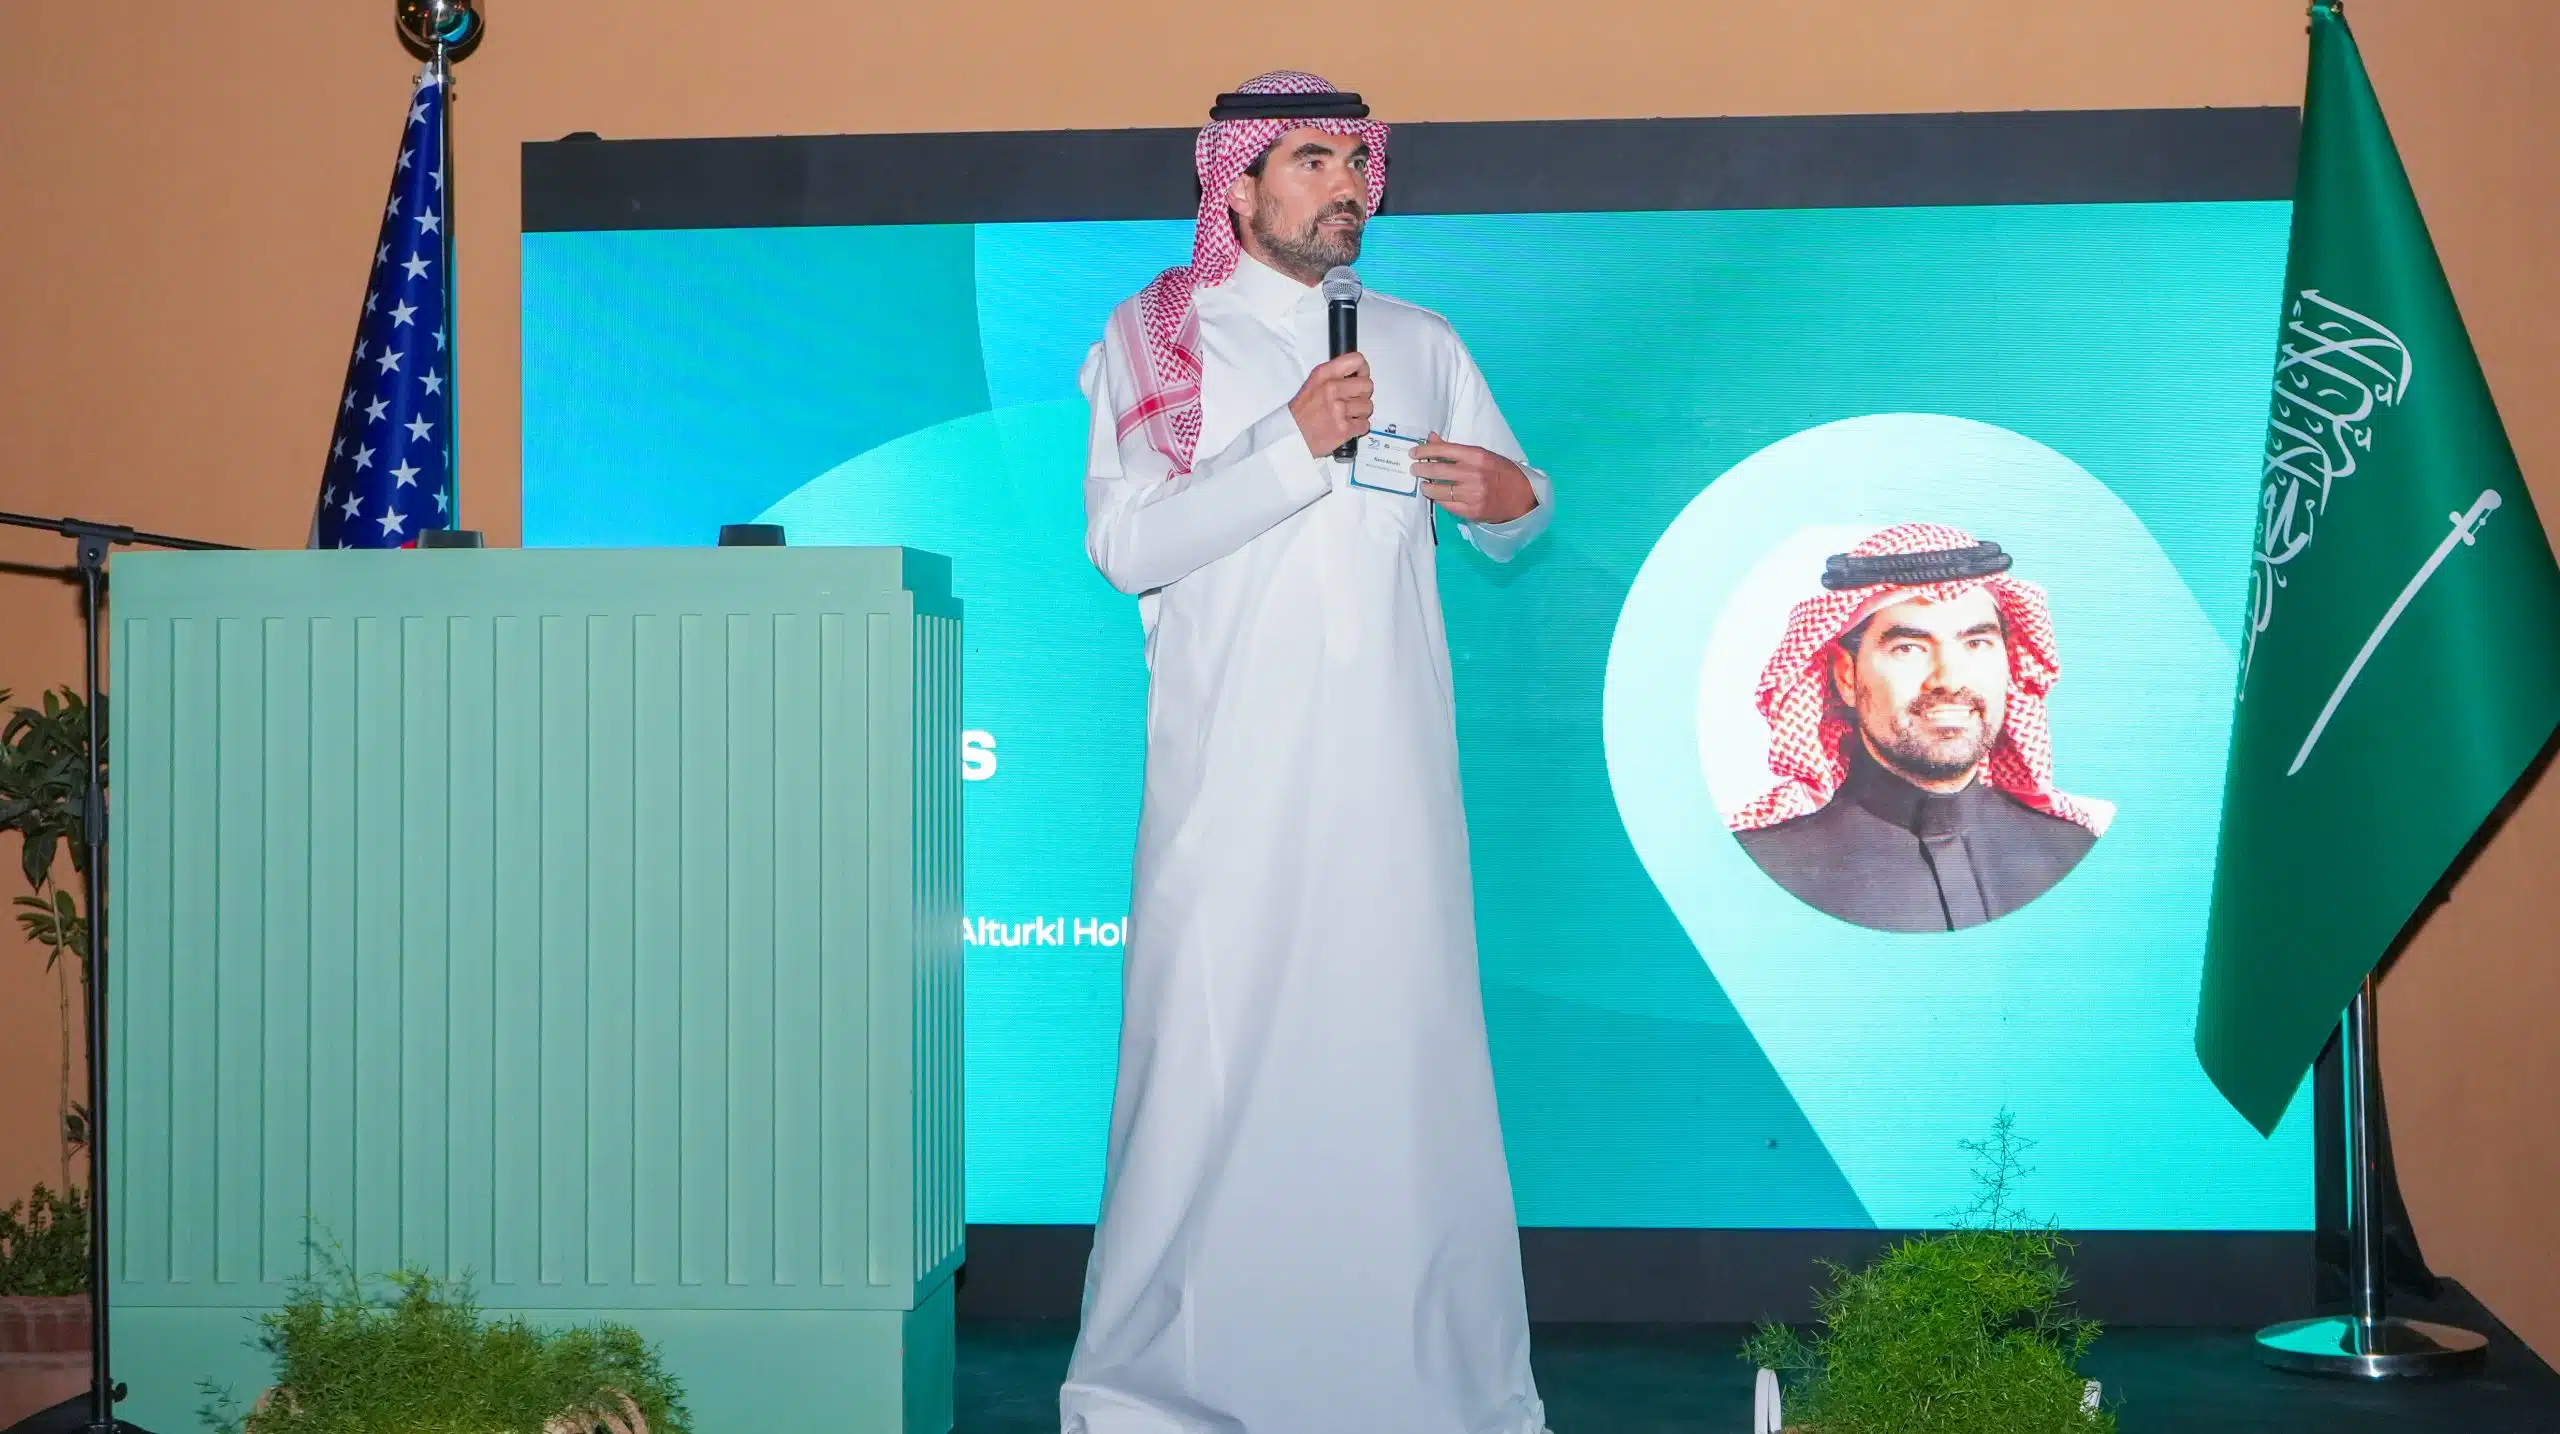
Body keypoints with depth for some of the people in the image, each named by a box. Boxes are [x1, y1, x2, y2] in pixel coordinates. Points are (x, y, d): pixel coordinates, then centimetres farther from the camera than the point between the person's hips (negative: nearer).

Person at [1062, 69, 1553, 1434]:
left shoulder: (1420, 343, 18)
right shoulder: (1158, 338, 7)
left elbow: (1512, 526, 24)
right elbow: (1123, 542, -7)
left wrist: (1510, 496, 0)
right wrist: (1293, 446, -15)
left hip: (1389, 771, 3)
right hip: (1228, 774, -3)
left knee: (1407, 1047, 1)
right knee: (1211, 1056, -5)